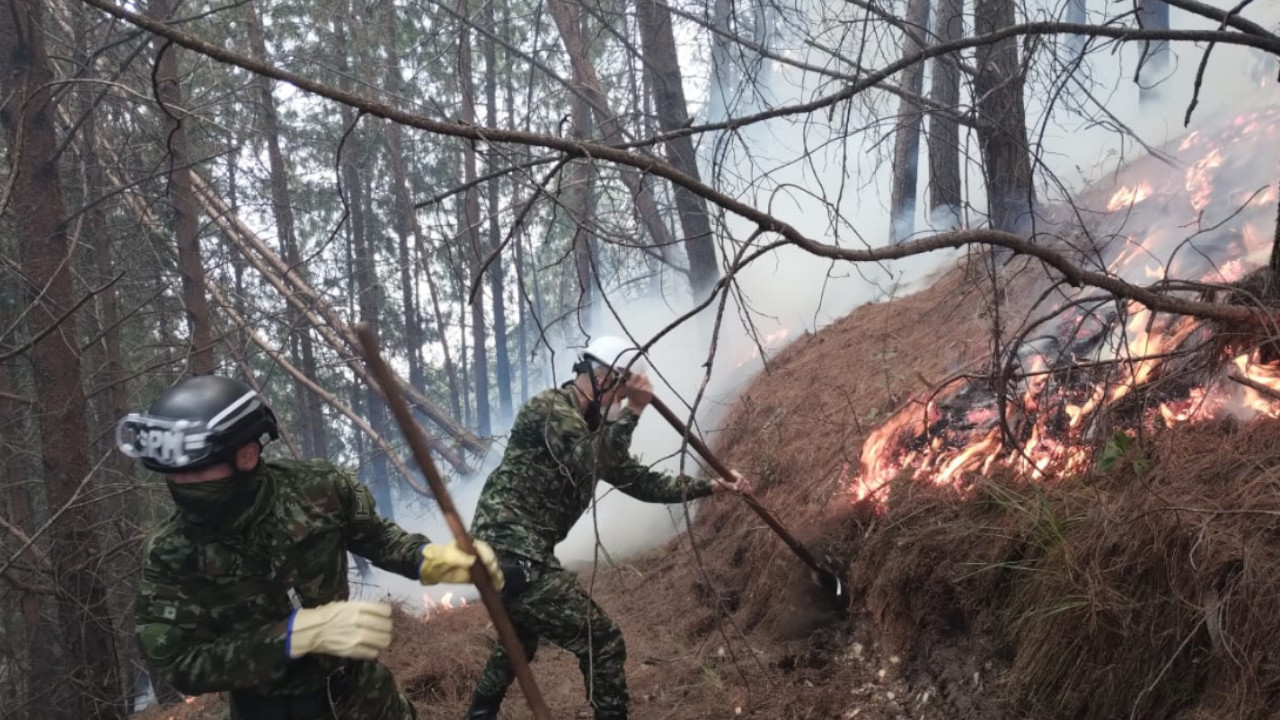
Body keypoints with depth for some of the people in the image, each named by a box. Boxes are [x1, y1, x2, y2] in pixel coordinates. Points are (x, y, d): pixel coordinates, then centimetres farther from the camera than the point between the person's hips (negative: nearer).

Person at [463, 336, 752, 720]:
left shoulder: (591, 428, 15)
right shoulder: (549, 407, -13)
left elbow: (641, 481, 18)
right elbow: (591, 467, -27)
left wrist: (711, 485, 17)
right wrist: (631, 411, -21)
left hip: (509, 551, 11)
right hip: (514, 552, -11)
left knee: (521, 639, 34)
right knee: (601, 640, -6)